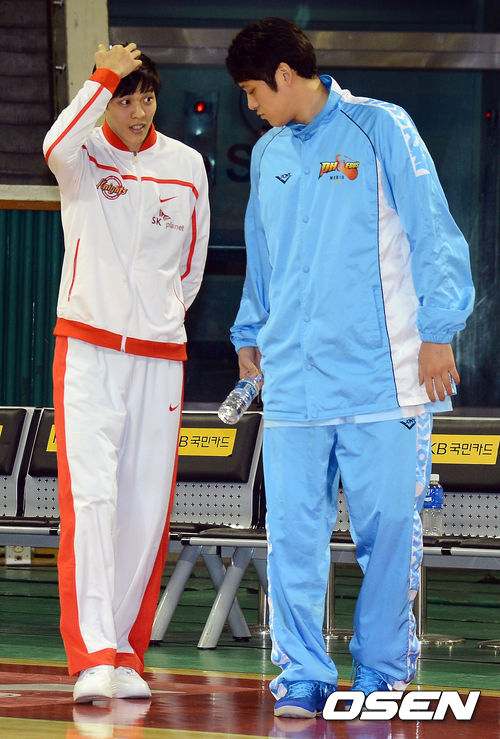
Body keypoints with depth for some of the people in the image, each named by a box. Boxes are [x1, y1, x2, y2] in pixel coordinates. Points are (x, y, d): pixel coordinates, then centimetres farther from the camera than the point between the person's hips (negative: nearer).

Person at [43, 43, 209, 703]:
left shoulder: (187, 166, 8)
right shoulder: (84, 153, -1)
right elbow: (57, 146, -27)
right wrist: (106, 76, -22)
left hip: (160, 357, 3)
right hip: (87, 350, -3)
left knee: (147, 511, 1)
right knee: (89, 497, -14)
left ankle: (125, 654, 10)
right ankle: (92, 656, -18)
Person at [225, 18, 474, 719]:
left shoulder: (380, 129, -1)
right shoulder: (268, 154, 16)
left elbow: (433, 235, -3)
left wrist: (437, 332, -7)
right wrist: (250, 336, 25)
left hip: (381, 373, -4)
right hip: (293, 382, 4)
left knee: (388, 525, -1)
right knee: (293, 530, -2)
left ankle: (381, 673, 12)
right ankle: (303, 676, 5)